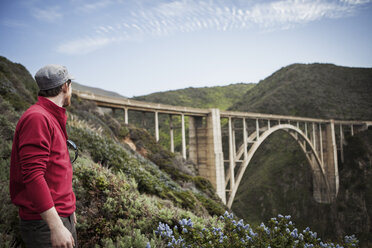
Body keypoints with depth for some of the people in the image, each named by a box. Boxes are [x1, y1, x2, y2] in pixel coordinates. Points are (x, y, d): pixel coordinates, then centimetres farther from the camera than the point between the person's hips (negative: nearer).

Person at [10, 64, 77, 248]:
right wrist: (56, 226, -27)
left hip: (63, 217, 9)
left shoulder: (53, 119, 14)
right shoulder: (37, 118, -16)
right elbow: (32, 175, -24)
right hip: (44, 223, -9)